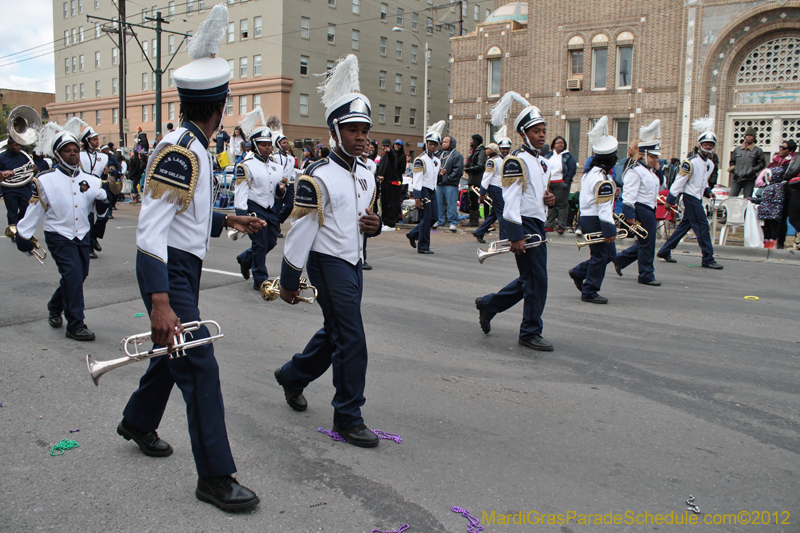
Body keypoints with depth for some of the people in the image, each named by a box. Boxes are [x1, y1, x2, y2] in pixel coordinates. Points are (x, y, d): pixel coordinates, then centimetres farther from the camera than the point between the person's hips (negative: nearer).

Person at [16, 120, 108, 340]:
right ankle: (75, 326, -9)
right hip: (59, 237, -5)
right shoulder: (45, 180, -5)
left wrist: (103, 202, -13)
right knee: (73, 275, -16)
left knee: (79, 275, 13)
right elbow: (35, 209, 2)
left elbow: (99, 208, 10)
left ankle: (55, 307, 42)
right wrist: (24, 235, 5)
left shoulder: (90, 180, 5)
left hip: (82, 236, 5)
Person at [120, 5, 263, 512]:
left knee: (174, 350, 23)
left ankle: (138, 423, 47)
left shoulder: (194, 148, 9)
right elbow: (151, 228, -27)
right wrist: (160, 301, -32)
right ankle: (216, 478, 1)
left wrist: (227, 220, 10)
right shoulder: (180, 151, -22)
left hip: (187, 266, 10)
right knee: (200, 366, -8)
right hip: (169, 270, -10)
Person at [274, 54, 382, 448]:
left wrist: (375, 225, -3)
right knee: (351, 341, -7)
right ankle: (348, 419, 6)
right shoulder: (317, 178, -15)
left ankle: (292, 375, 44)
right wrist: (288, 281, -11)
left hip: (354, 263, 8)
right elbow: (300, 231, -13)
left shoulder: (366, 176, 9)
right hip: (329, 264, -8)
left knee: (334, 332, 20)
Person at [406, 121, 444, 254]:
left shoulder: (437, 161, 14)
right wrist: (417, 199, -20)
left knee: (434, 217, 7)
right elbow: (417, 180, -15)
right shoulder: (420, 160, -10)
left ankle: (413, 235, 24)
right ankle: (423, 247, 1)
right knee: (426, 218, -8)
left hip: (432, 191, 8)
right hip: (423, 190, -8)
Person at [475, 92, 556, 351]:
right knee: (536, 280, -5)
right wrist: (516, 236, -22)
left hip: (537, 226, 10)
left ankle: (488, 304, 30)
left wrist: (549, 198, 4)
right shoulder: (516, 161, -12)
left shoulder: (542, 162, 18)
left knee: (529, 280, 16)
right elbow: (511, 199, -18)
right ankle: (530, 333, 8)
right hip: (524, 225, -10)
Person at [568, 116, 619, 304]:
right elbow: (604, 207, -23)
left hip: (586, 217, 10)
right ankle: (590, 292, 8)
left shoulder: (589, 172, 10)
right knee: (600, 256, 1)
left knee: (609, 253, 17)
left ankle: (579, 272, 19)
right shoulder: (604, 180, -19)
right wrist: (610, 230, -22)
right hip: (596, 221, -10)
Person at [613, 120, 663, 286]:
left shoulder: (650, 171, 17)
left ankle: (620, 259, 27)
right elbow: (629, 195, -21)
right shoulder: (635, 171, -14)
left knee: (644, 243, 15)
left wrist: (659, 170, 18)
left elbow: (659, 187, 31)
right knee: (646, 243, -2)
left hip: (649, 210, 11)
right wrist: (630, 216, -25)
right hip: (641, 210, -11)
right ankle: (646, 276, 9)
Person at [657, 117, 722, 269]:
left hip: (697, 197, 9)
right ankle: (708, 259, -3)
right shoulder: (691, 162, -14)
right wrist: (670, 199, -16)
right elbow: (679, 181, -15)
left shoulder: (710, 164, 13)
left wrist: (708, 192, 5)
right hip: (690, 197, -9)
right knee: (702, 226, -8)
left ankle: (664, 251, 20)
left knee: (685, 225, 12)